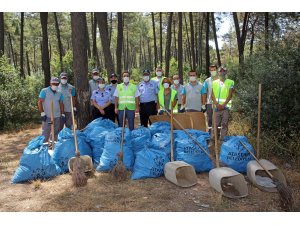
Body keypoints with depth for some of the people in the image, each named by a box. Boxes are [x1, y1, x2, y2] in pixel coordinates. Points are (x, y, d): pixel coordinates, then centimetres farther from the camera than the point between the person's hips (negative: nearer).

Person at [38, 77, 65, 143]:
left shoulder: (59, 93, 11)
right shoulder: (44, 91, -3)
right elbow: (39, 102, -6)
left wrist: (63, 114, 9)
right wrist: (42, 113, -12)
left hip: (57, 116, 5)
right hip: (47, 116, -5)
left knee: (56, 133, 10)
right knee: (45, 133, -3)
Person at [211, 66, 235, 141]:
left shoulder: (230, 82, 6)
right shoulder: (214, 82, 14)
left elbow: (230, 95, -2)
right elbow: (212, 95, 6)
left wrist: (223, 105, -12)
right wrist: (217, 104, -8)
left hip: (226, 107, -2)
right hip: (216, 107, 2)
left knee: (224, 124, -2)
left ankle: (222, 140, 3)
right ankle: (213, 140, 5)